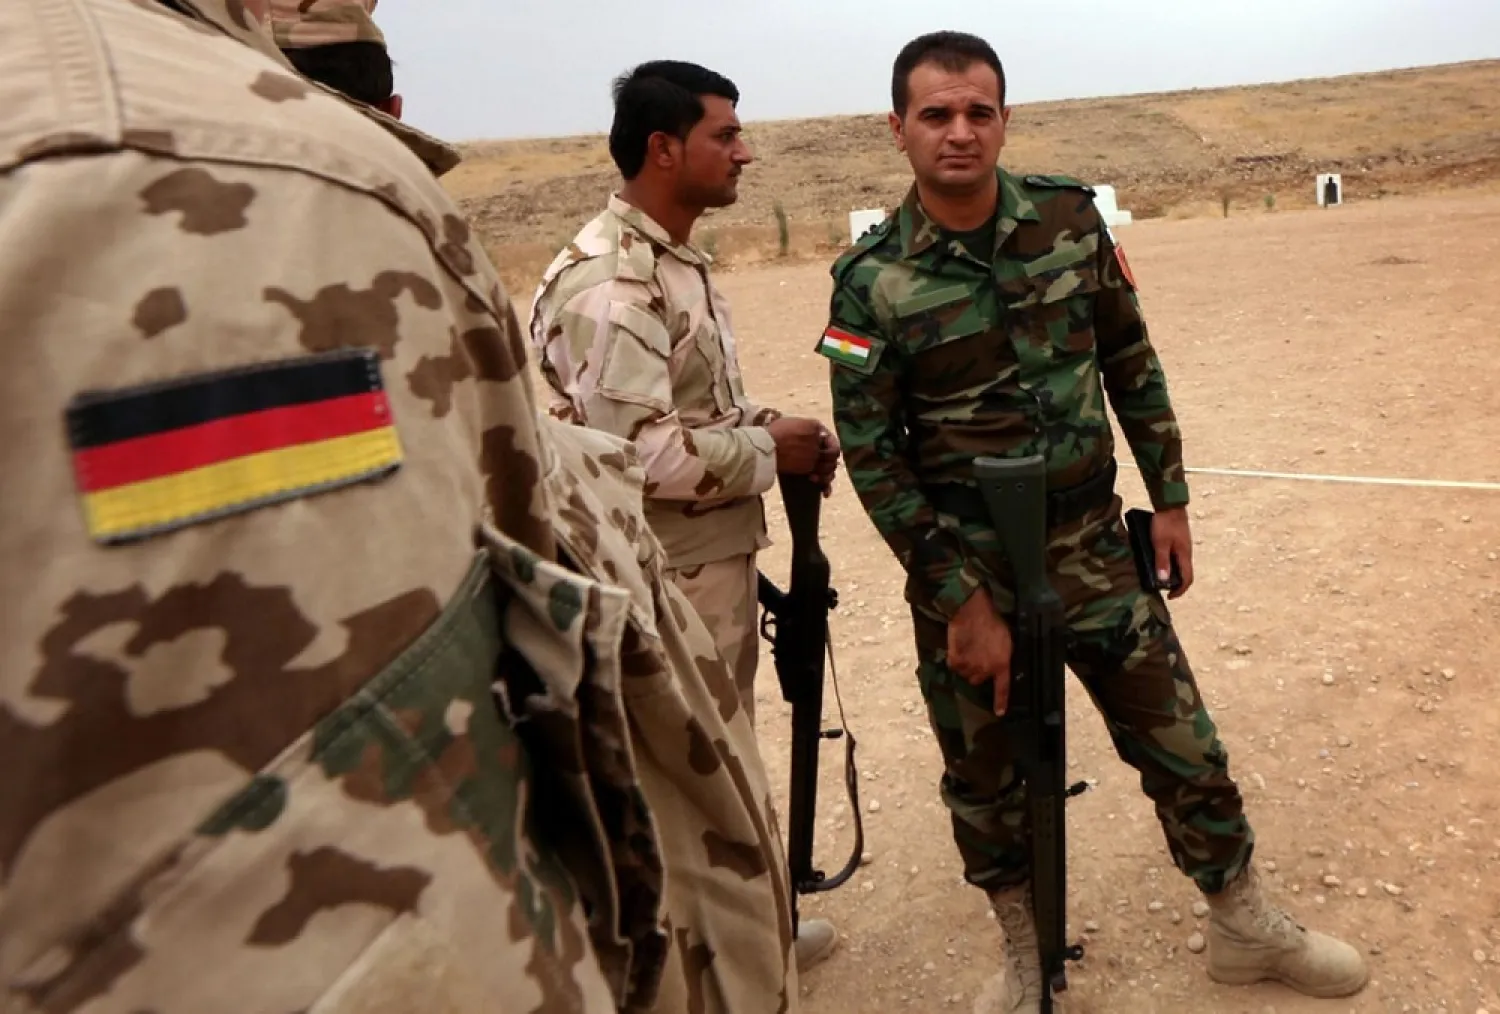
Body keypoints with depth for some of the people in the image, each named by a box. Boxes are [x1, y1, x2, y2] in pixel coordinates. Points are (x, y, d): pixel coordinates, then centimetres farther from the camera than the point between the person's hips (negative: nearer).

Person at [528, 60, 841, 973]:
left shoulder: (681, 262, 10)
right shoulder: (608, 281, -22)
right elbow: (636, 449, -28)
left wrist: (769, 427, 0)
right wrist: (770, 451, -16)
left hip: (719, 560, 10)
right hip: (666, 578, -10)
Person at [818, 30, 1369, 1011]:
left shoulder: (1069, 217, -4)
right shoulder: (872, 281, -14)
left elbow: (1131, 361, 7)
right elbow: (872, 457, -12)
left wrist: (1170, 499, 7)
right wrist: (963, 602, -13)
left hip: (1094, 544, 3)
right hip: (967, 564, -2)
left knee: (1181, 741, 12)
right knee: (984, 775, 13)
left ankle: (1247, 927, 36)